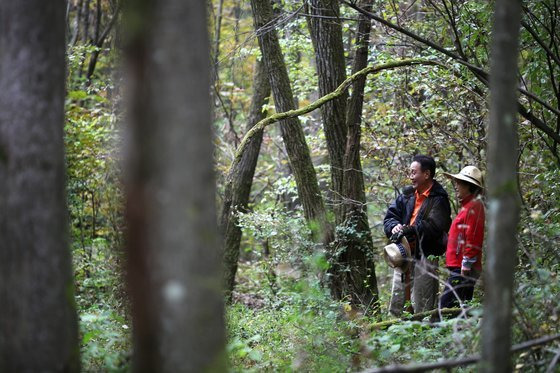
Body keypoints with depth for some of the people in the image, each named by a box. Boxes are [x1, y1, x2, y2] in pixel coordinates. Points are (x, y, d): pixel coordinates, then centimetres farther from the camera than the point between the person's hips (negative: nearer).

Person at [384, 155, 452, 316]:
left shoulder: (438, 200, -8)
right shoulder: (407, 196, 14)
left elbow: (434, 227, -19)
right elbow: (390, 216, 10)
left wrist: (408, 230, -28)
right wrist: (394, 226, -12)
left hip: (425, 257, -7)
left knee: (421, 309, -4)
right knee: (396, 308, 11)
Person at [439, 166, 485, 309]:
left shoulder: (474, 206, -12)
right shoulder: (468, 206, 20)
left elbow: (472, 240, -19)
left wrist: (466, 266, -20)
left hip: (463, 270, -11)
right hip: (459, 267, 11)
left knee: (445, 306, -15)